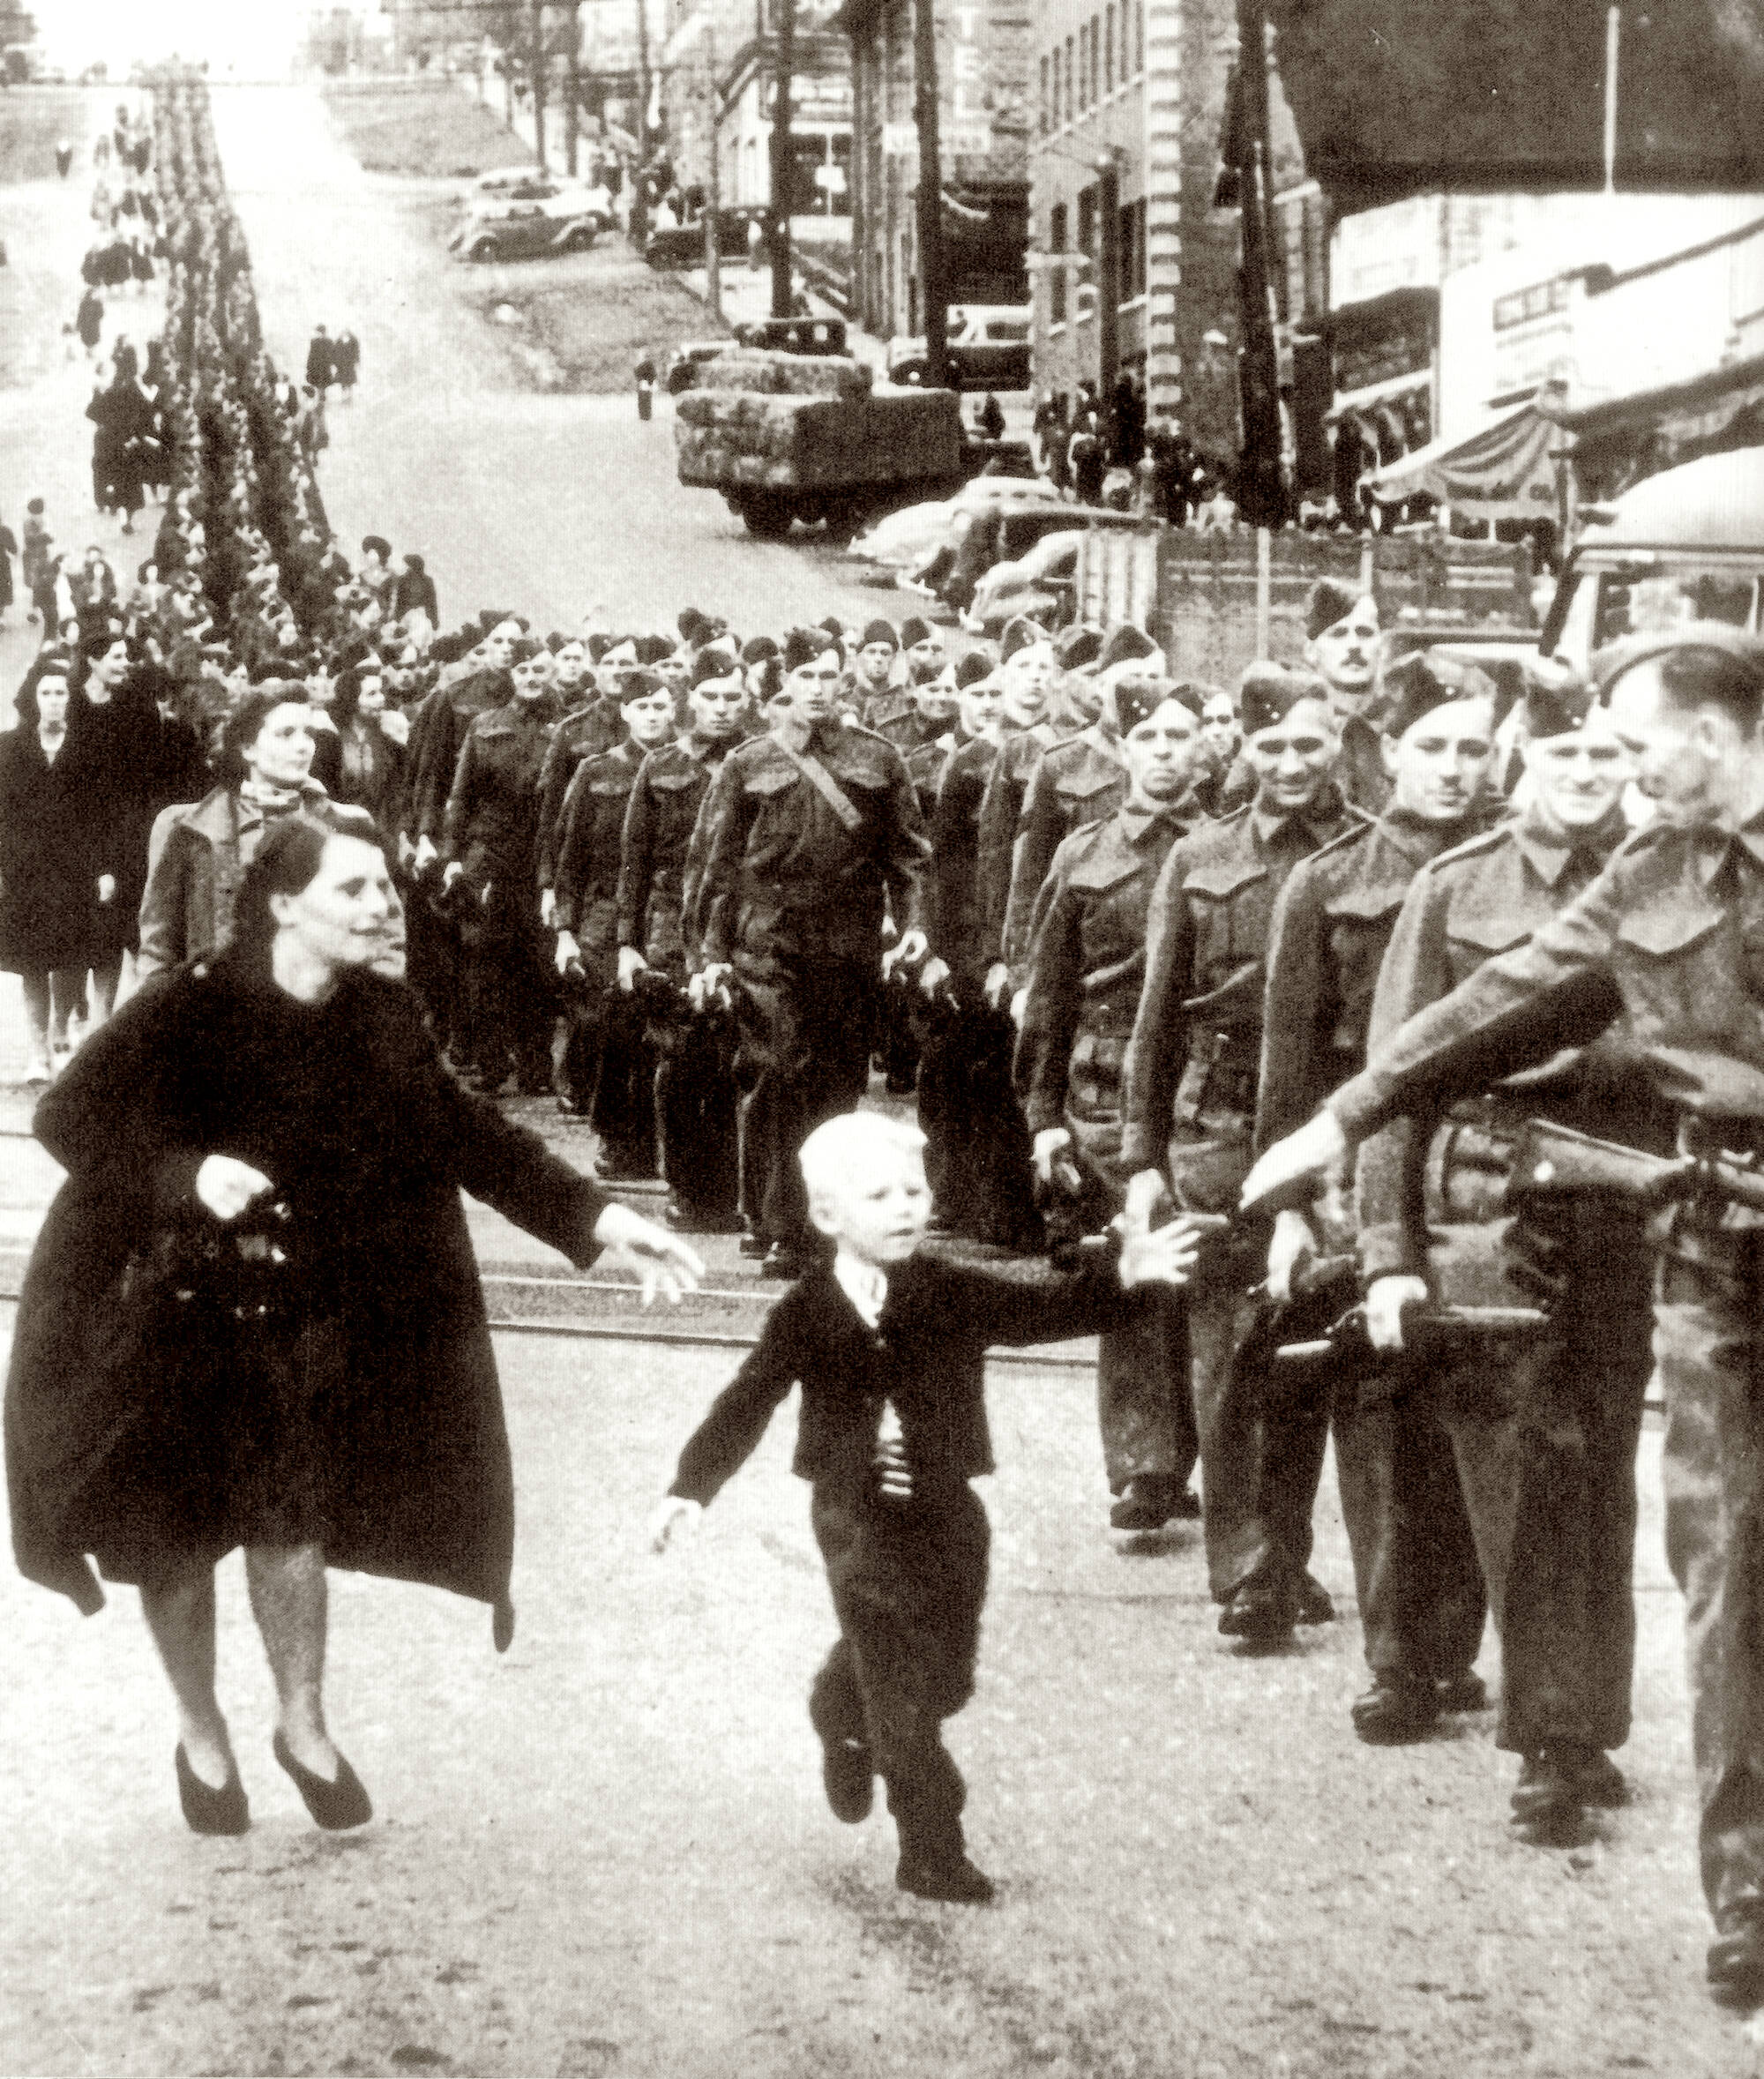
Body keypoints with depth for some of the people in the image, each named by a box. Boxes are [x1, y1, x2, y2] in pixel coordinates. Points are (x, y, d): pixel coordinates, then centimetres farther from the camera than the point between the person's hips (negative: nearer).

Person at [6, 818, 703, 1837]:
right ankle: (203, 1738, 31)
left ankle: (304, 1724, 30)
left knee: (293, 1520, 8)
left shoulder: (383, 1018, -7)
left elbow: (465, 1136, 1)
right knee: (183, 1529, 9)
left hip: (303, 1317, 3)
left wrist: (595, 1217, -7)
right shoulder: (193, 1009, -23)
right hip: (174, 1307, -3)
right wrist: (188, 1174, -39)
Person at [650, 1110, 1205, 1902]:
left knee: (945, 1676, 12)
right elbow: (747, 1404, -8)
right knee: (898, 1686, -6)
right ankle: (932, 1853, 4)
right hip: (857, 1517, -3)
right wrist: (692, 1487, -18)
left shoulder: (954, 1296, -4)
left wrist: (1124, 1280, -29)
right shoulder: (806, 1315, -8)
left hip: (945, 1511, 3)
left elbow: (1047, 1311, -12)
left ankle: (845, 1711, 45)